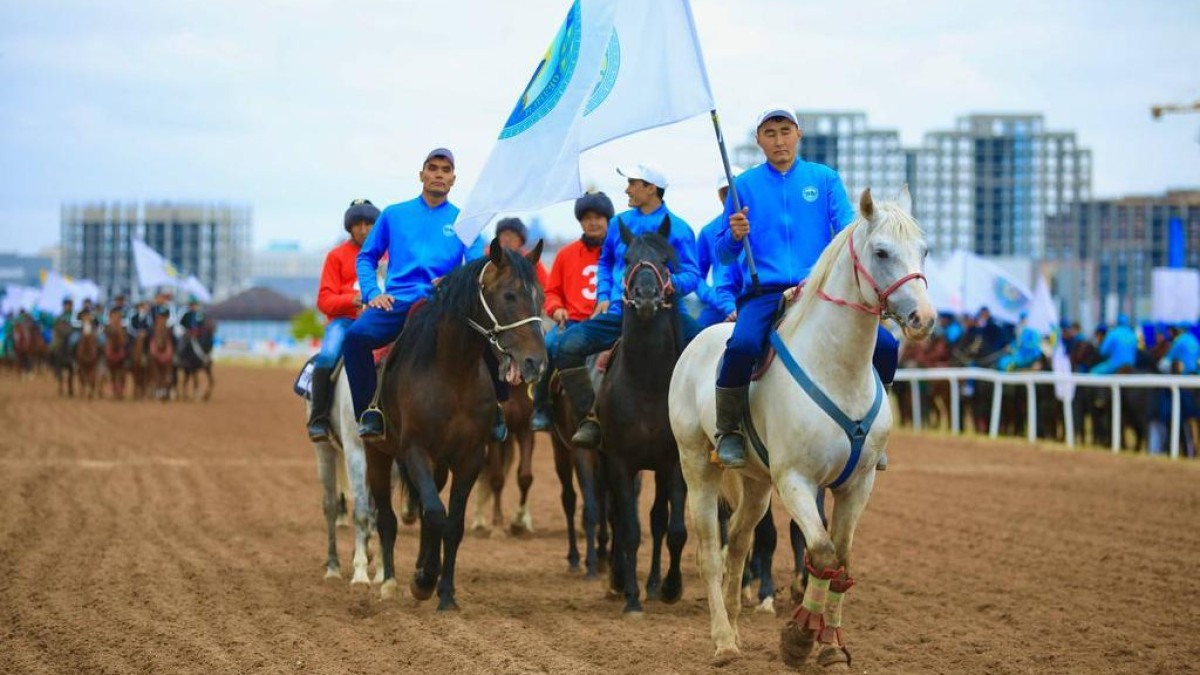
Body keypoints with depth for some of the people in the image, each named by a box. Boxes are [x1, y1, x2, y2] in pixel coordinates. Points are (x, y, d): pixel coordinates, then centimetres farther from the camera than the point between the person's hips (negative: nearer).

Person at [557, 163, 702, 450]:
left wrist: (669, 283, -24)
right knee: (569, 344, -19)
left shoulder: (678, 229, 0)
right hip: (619, 315, 3)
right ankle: (591, 417, -12)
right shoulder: (620, 223, 14)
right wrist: (604, 296, 14)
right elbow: (606, 262, 29)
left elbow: (692, 275, -3)